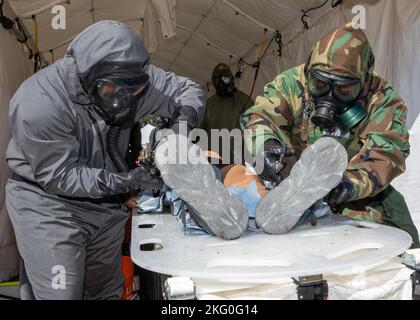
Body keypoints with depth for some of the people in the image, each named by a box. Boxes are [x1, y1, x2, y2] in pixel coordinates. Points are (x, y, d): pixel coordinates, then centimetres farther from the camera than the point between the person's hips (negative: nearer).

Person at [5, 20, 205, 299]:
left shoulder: (131, 78, -14)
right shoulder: (38, 105, -29)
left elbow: (188, 90, -3)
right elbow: (58, 176, -22)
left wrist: (183, 121, -24)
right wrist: (122, 181, -30)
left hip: (106, 201, 5)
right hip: (49, 205, -5)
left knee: (107, 291, 16)